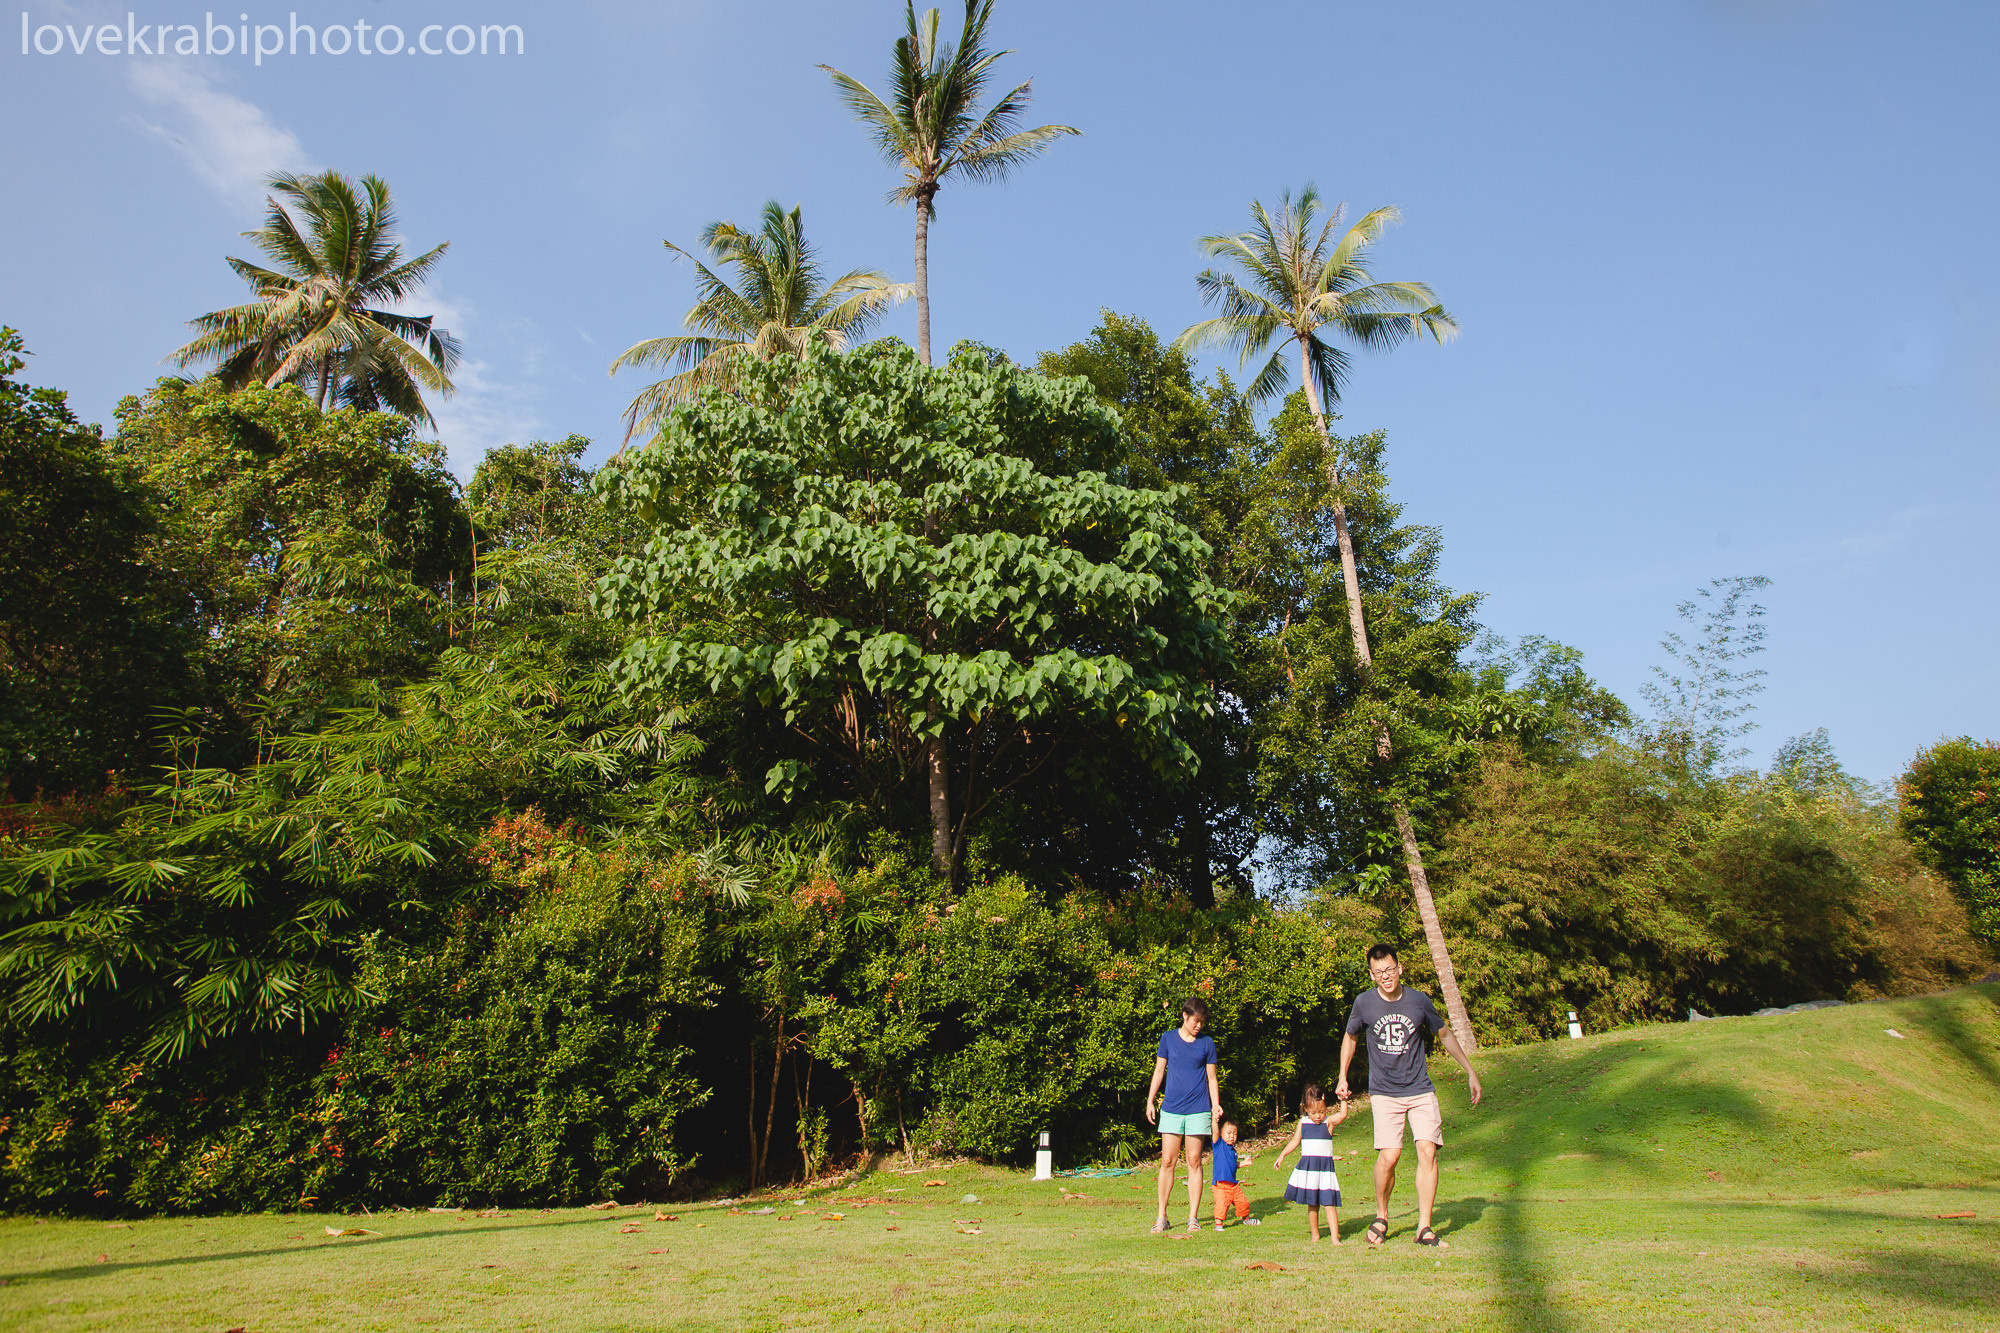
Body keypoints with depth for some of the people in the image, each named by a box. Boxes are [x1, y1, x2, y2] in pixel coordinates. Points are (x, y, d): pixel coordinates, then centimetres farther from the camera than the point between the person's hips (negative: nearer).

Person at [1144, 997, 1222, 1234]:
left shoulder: (1207, 1044, 4)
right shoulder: (1168, 1038, 4)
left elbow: (1211, 1078, 9)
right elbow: (1159, 1071, 10)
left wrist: (1216, 1104, -4)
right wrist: (1150, 1101, 6)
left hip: (1198, 1110, 0)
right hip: (1171, 1108, 0)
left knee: (1194, 1162, 2)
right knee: (1167, 1161, -1)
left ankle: (1193, 1217, 10)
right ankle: (1161, 1216, 9)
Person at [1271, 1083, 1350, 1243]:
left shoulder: (1329, 1122, -2)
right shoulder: (1303, 1123, 6)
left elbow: (1343, 1115, -19)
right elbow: (1295, 1141, 14)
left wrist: (1343, 1099, -28)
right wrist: (1282, 1155, 11)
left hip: (1325, 1167, -3)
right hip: (1307, 1167, 3)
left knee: (1329, 1202, -9)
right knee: (1312, 1204, 9)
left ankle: (1335, 1237, -6)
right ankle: (1315, 1235, 23)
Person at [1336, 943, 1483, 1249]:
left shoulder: (1419, 1001, -2)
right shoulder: (1364, 1003, -3)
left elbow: (1444, 1035, 14)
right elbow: (1350, 1037, 15)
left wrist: (1471, 1072, 17)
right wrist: (1342, 1078, 12)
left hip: (1421, 1090, 1)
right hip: (1384, 1093, -1)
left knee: (1428, 1151, -12)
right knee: (1389, 1155, -15)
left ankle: (1424, 1227, 0)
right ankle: (1381, 1217, 9)